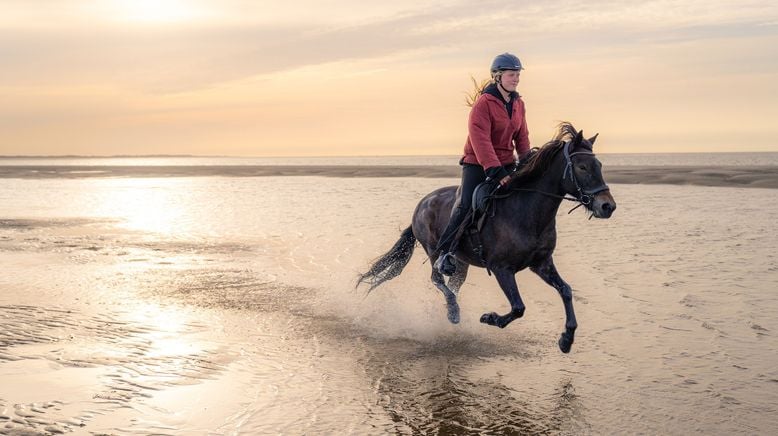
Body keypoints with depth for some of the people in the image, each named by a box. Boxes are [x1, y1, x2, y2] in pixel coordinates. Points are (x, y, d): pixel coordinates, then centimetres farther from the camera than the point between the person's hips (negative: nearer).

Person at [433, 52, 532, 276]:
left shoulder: (518, 104, 6)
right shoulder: (484, 103, -16)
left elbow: (521, 137, 13)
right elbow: (480, 140, -23)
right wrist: (495, 171, -29)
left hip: (506, 163, 6)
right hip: (478, 163, -6)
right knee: (465, 205, -16)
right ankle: (445, 252, -6)